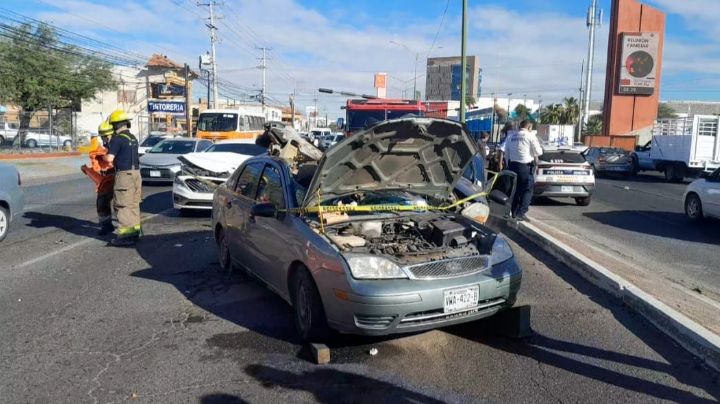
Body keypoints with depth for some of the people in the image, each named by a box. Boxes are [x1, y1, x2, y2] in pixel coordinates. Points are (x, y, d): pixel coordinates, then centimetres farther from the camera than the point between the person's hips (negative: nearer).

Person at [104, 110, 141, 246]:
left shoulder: (117, 139, -12)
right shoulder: (133, 138, 14)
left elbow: (109, 158, -15)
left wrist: (103, 156, 5)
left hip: (124, 174, -8)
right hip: (136, 172, 8)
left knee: (123, 206, -5)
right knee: (134, 204, 14)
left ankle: (125, 235, -6)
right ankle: (135, 230, 21)